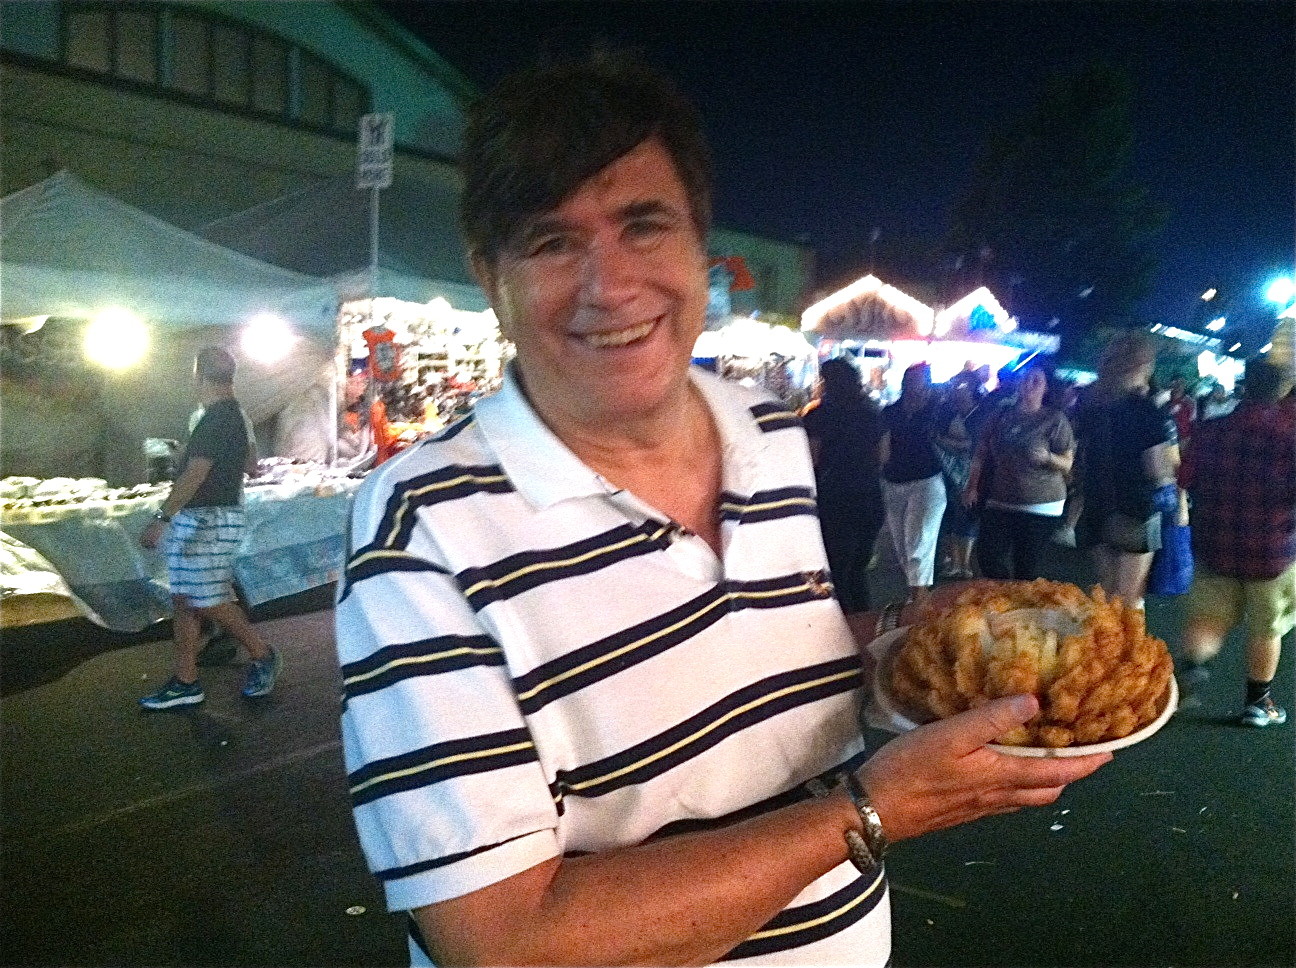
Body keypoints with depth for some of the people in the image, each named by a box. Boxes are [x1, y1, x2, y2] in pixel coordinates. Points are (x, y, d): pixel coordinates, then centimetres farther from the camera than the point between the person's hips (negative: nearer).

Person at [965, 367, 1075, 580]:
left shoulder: (1055, 419, -1)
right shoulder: (1001, 417, 10)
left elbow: (1067, 464, -3)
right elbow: (981, 454, 11)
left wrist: (1047, 457, -23)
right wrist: (972, 487, 2)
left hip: (1040, 506, -3)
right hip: (999, 504, 4)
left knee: (1027, 567, -2)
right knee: (988, 557, -3)